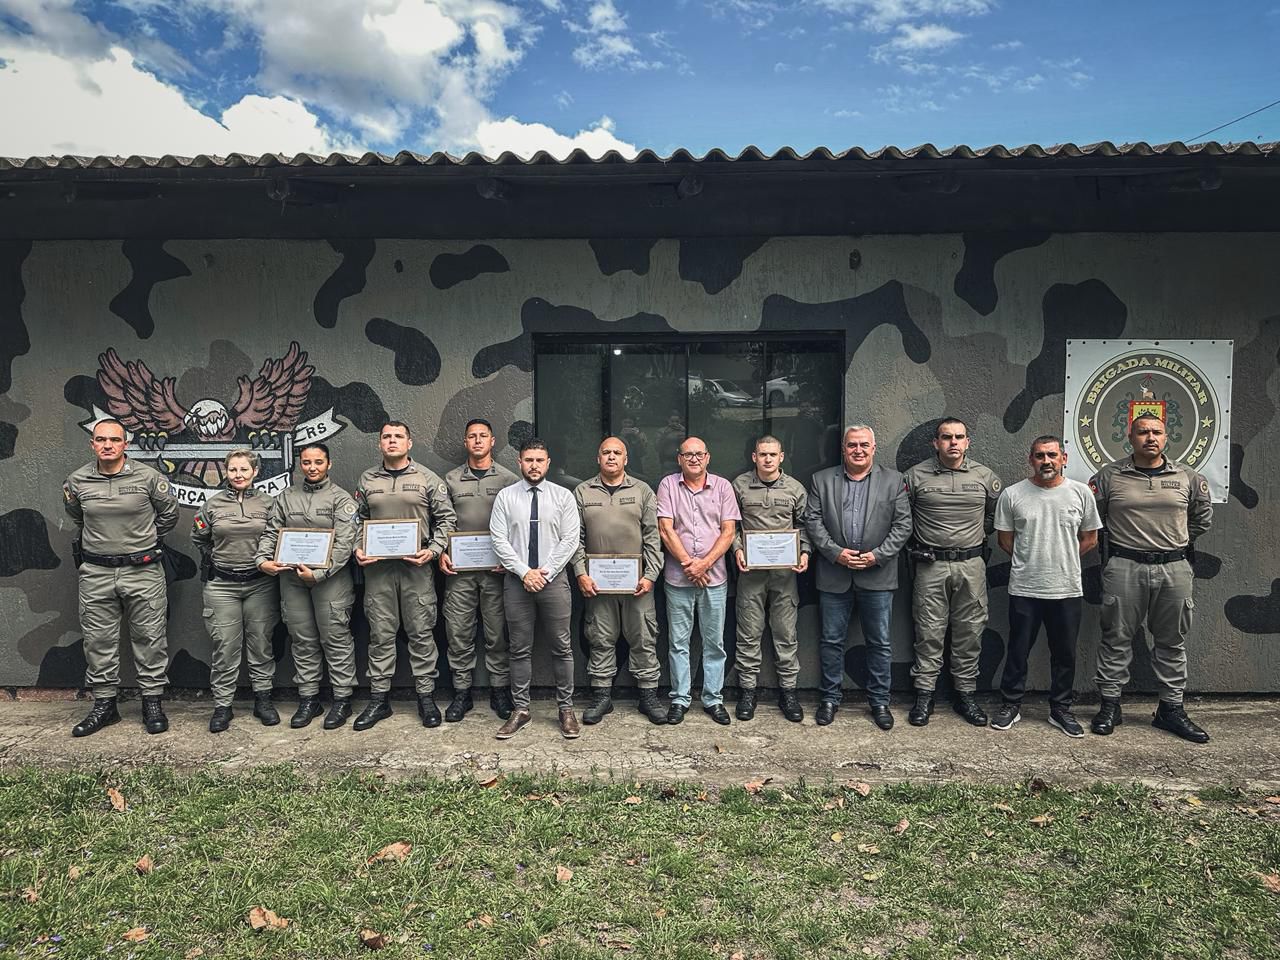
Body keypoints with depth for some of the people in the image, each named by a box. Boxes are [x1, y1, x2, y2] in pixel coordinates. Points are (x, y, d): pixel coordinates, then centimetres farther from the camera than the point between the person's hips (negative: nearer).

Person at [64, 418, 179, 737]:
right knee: (98, 640, 8)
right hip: (96, 573, 3)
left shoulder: (148, 477, -6)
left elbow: (169, 514, 8)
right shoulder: (77, 482, 1)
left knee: (149, 638, 3)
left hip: (142, 571, -2)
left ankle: (153, 703, 13)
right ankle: (104, 705, 21)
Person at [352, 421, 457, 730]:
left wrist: (433, 550, -9)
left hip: (417, 567, -2)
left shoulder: (428, 479, 2)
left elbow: (446, 518, 2)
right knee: (381, 634, 7)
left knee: (421, 632, 3)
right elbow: (358, 519, 15)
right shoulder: (367, 480, 10)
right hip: (377, 566, 2)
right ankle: (379, 699, 17)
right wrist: (358, 549, -1)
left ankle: (426, 696, 13)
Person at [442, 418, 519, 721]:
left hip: (496, 569, -1)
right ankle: (461, 692, 15)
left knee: (498, 631, 3)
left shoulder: (509, 480, 4)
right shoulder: (451, 480, 11)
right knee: (458, 631, 4)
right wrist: (442, 552, -1)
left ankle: (499, 690, 15)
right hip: (459, 568, 2)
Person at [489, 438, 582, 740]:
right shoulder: (505, 497, 3)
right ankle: (520, 709, 18)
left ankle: (566, 708, 14)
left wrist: (546, 572, -9)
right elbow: (498, 539, -2)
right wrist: (524, 572, -10)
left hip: (553, 579, 0)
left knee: (562, 647, 4)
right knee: (520, 648, 8)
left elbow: (570, 539, -2)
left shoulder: (563, 496, 3)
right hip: (517, 580, 1)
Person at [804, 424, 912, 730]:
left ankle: (879, 701, 22)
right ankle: (830, 698, 22)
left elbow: (903, 525, 0)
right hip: (834, 575, 1)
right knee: (831, 641, 8)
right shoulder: (821, 480, 6)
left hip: (877, 576, 0)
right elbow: (812, 520, 0)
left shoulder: (893, 481, 5)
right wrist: (835, 552, -12)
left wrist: (877, 555, -11)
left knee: (880, 643, 8)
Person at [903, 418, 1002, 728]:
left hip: (971, 565, 2)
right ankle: (924, 695, 12)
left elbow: (995, 514, 17)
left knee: (969, 632, 7)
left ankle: (965, 694, 20)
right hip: (930, 565, -2)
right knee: (929, 633, 3)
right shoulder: (917, 475, -1)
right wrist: (916, 545, 6)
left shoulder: (984, 476, 4)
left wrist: (977, 537, 11)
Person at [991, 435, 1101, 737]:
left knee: (1065, 654, 12)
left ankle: (1061, 709, 27)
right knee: (1018, 651, 9)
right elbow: (1005, 540, 5)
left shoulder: (1081, 493, 0)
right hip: (1024, 589, -1)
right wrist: (1031, 562, 5)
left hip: (1067, 590, 1)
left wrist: (1061, 562, 6)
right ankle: (1011, 704, 23)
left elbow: (1090, 539, 8)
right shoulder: (1012, 494, -3)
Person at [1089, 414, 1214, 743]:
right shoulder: (1108, 477, 0)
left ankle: (1171, 709, 21)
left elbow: (1203, 517, 20)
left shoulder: (1188, 478, 7)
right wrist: (1122, 541, 4)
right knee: (1116, 639, 3)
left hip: (1175, 569, 2)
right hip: (1124, 568, -2)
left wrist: (1178, 541, 14)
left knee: (1172, 642, 10)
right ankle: (1110, 706, 12)